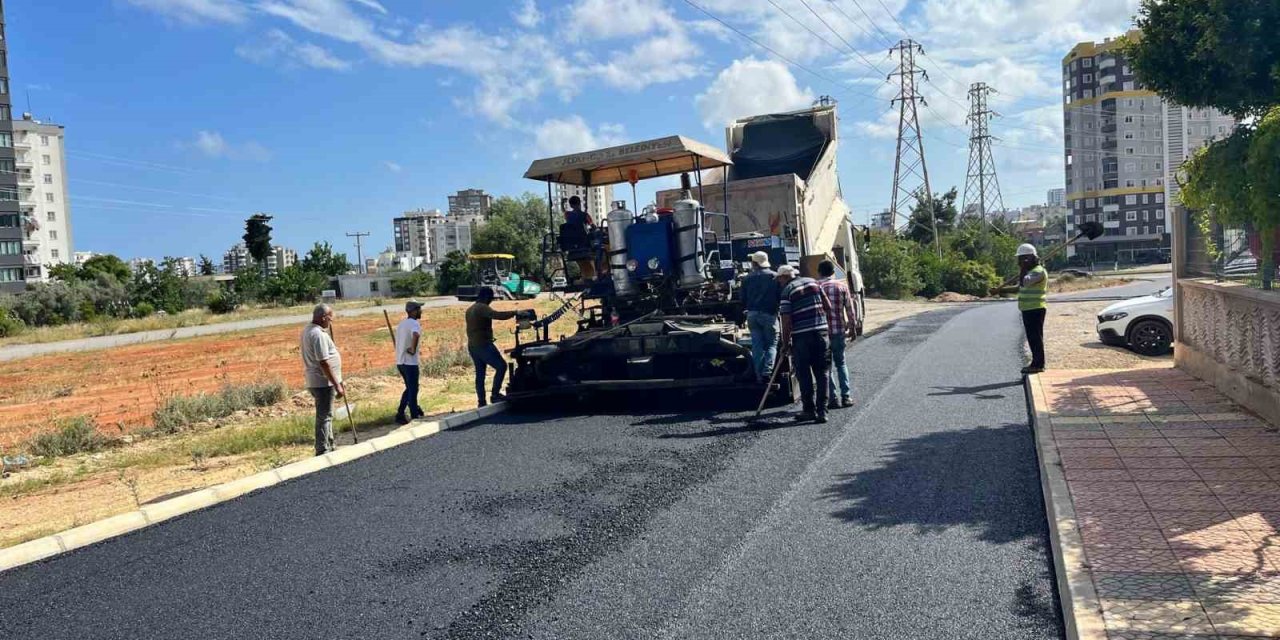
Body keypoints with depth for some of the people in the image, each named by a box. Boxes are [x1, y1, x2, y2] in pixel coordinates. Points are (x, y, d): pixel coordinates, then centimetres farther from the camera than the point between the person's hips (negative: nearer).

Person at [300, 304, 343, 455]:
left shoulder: (307, 331, 11)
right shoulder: (319, 335, -21)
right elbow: (324, 363, -24)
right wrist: (337, 385, -21)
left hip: (314, 380, 10)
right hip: (323, 382, -10)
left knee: (326, 414, 19)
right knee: (324, 416, -3)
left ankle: (330, 447, 29)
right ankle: (323, 451, 2)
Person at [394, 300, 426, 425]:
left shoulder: (402, 323, 15)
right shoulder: (415, 323, -14)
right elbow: (416, 335, -37)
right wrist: (413, 349, -24)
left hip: (400, 361, 8)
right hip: (410, 362, -8)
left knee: (409, 388, 20)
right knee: (413, 390, 3)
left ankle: (400, 414, 19)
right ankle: (414, 417, 10)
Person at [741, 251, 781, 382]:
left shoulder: (747, 279, 7)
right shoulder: (774, 277, -1)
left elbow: (743, 300, 10)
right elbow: (780, 297, -3)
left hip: (752, 315, 3)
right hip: (769, 314, -3)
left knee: (757, 345, 7)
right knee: (772, 344, 4)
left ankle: (759, 375, 4)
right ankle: (767, 372, -13)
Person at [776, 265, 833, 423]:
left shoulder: (787, 291, -4)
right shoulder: (813, 283, 11)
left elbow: (786, 321, -8)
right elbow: (828, 307, 12)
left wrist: (786, 341, 1)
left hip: (801, 336, -4)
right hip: (821, 332, 4)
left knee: (804, 375, 6)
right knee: (822, 373, 7)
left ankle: (809, 410, 11)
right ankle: (822, 411, 5)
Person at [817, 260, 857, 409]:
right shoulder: (842, 286, 0)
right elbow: (850, 310, 1)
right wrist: (853, 328, 11)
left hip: (821, 330, -1)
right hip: (839, 330, 1)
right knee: (841, 363, 16)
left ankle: (833, 398, 4)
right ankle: (845, 396, 10)